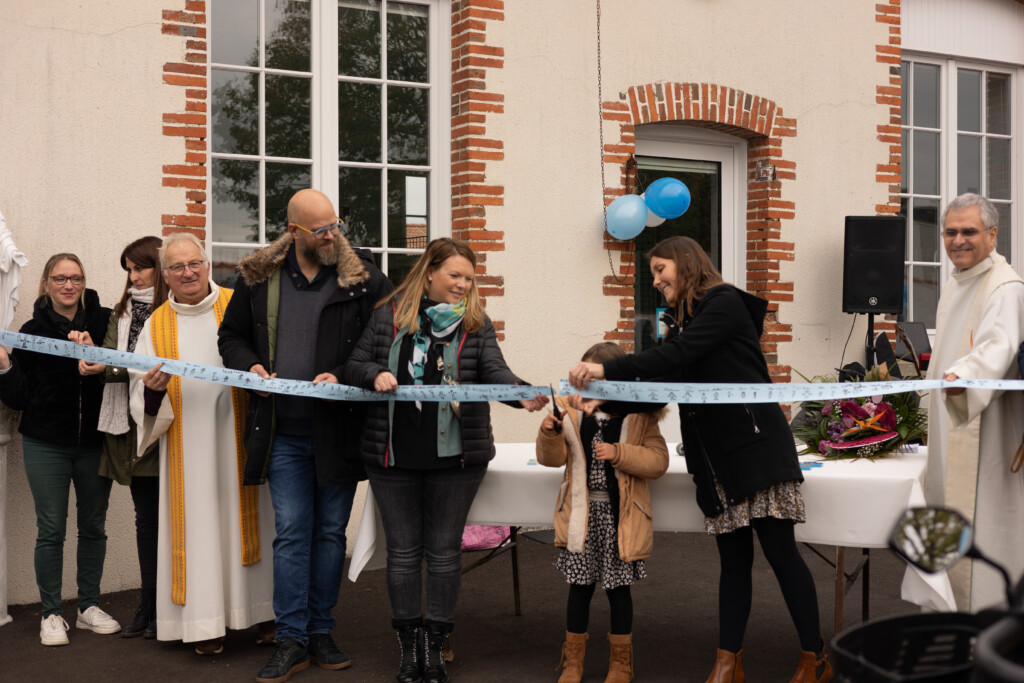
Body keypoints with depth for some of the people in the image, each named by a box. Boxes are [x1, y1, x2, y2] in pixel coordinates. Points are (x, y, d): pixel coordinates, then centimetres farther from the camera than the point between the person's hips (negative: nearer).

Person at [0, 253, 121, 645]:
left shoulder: (104, 322, -2)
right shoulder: (33, 331, 0)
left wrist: (94, 354, -24)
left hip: (94, 442, 1)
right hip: (47, 445, -1)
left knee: (93, 526, 10)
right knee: (51, 530, 1)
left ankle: (89, 606, 25)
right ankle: (51, 614, 15)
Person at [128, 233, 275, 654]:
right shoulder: (156, 326, 10)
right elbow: (141, 400, 10)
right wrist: (153, 390, -13)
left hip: (238, 435, -1)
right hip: (187, 443, 1)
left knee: (245, 515, 2)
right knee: (199, 522, 1)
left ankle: (263, 611, 13)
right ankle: (207, 623, 8)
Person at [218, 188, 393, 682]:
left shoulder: (363, 277, -1)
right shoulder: (258, 278, 4)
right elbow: (231, 335, 15)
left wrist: (345, 377, -12)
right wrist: (250, 366, -5)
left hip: (338, 431, 0)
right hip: (284, 433, 0)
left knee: (331, 532, 9)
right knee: (291, 533, 1)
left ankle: (321, 633, 21)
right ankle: (291, 641, 9)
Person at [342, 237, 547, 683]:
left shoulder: (476, 324, 4)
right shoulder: (388, 316, 3)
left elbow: (494, 371, -8)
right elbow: (354, 366, 6)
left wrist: (525, 393, -28)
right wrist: (375, 374, -17)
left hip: (456, 455, 0)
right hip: (393, 453, 0)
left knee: (443, 550, 7)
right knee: (403, 549, 8)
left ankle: (435, 647, 18)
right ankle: (408, 647, 20)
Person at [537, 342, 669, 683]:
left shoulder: (639, 415, -2)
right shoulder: (573, 411, 4)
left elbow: (659, 460, -8)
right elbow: (553, 458, 7)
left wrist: (619, 454, -18)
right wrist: (550, 434, -13)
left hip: (619, 515, -2)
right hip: (582, 513, 2)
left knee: (618, 588, 7)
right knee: (579, 587, 8)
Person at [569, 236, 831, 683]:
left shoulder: (724, 303, -7)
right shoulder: (682, 320, 18)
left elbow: (677, 356, -19)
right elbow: (665, 381, 13)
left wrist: (608, 370, -22)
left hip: (754, 444, -8)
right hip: (715, 456, 8)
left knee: (779, 550, -4)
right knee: (733, 558, 8)